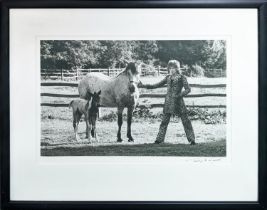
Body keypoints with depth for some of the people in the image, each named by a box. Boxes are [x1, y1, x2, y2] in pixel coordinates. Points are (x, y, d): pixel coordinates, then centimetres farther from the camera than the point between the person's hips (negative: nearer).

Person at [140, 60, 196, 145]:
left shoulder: (182, 78, -1)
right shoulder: (168, 77, 12)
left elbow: (188, 89, -5)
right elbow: (157, 85, 14)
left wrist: (179, 95, -21)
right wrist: (144, 86, 8)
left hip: (178, 101, -4)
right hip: (168, 102, 4)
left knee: (185, 121, -2)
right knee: (164, 121, 3)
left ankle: (191, 139, 5)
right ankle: (159, 139, 10)